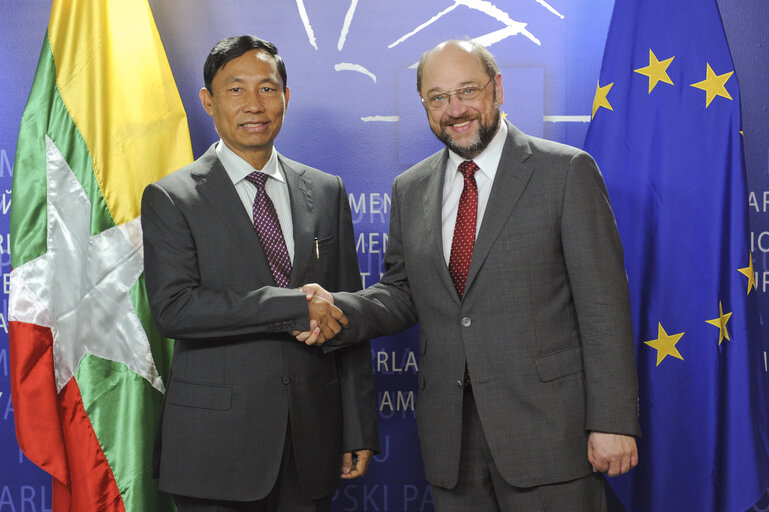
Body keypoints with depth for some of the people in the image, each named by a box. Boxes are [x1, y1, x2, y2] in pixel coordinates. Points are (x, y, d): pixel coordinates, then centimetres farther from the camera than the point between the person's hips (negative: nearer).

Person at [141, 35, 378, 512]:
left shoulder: (327, 192, 8)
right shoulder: (170, 199, -3)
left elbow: (346, 319, 7)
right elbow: (173, 307, -16)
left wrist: (360, 432, 4)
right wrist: (296, 307, -19)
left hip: (312, 437, 3)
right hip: (217, 444, -3)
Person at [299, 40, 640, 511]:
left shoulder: (567, 172, -4)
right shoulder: (411, 189, 10)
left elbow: (603, 303, -7)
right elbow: (402, 292, 14)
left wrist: (612, 420, -11)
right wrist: (338, 310, -7)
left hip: (546, 428, -4)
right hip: (450, 435, 4)